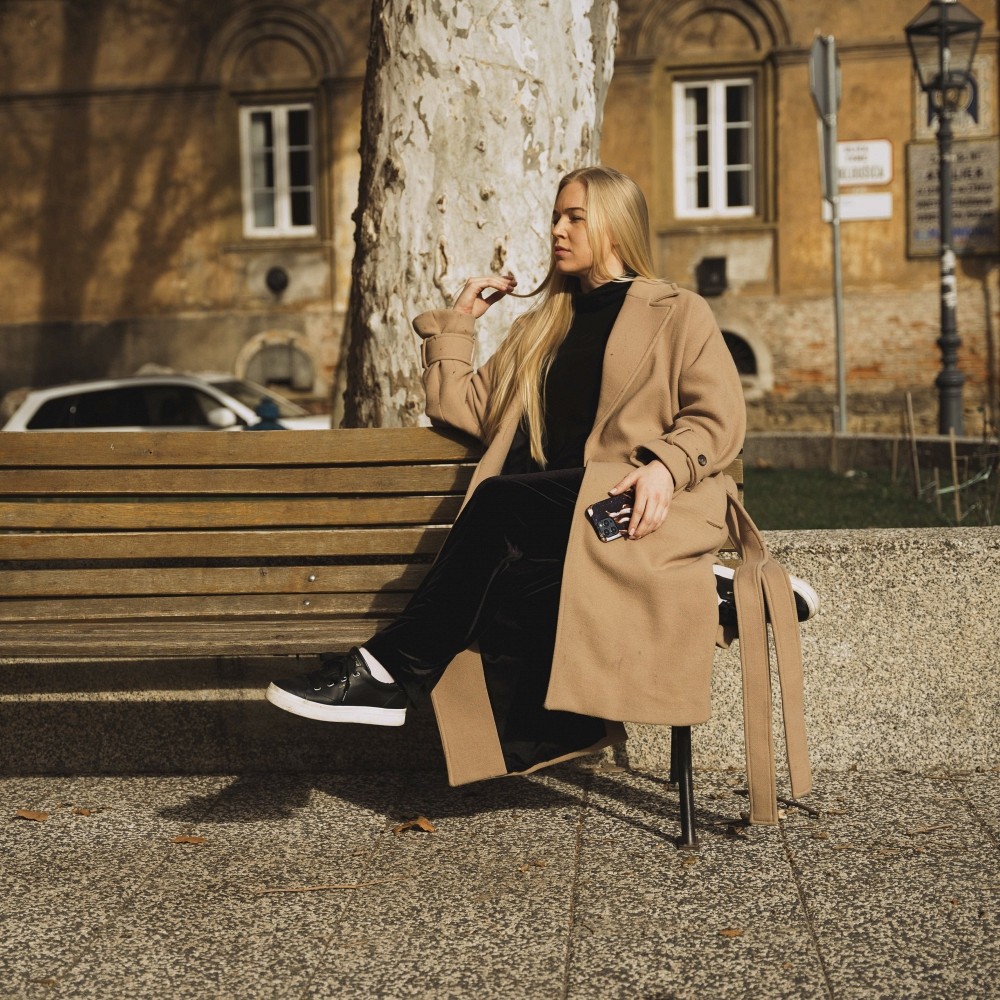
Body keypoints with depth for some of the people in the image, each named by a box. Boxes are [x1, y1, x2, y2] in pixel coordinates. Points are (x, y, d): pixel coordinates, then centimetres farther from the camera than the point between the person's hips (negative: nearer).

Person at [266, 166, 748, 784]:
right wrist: (457, 322, 20)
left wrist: (665, 464, -16)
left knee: (499, 500, -31)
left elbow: (720, 419, 2)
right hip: (554, 511, 5)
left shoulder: (679, 314, 13)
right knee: (499, 581, -33)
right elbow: (460, 410, 25)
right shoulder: (542, 326, 28)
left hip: (635, 506, -4)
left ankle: (392, 671, -26)